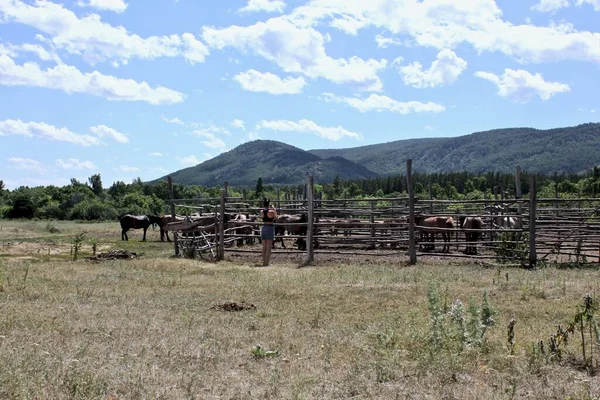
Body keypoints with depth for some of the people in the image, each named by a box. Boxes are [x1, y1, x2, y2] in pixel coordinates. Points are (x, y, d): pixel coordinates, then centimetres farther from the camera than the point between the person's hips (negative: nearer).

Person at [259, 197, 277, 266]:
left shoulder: (261, 211, 1)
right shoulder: (271, 211, -12)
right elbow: (275, 217, 7)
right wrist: (274, 208, 16)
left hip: (263, 228, 5)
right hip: (270, 228, -5)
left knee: (264, 247, 12)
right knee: (268, 247, -3)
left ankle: (264, 263, 14)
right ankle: (266, 263, -6)